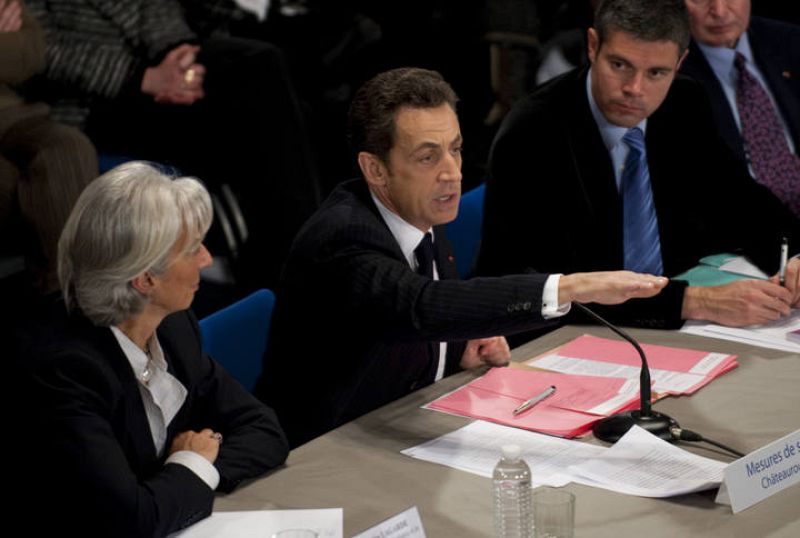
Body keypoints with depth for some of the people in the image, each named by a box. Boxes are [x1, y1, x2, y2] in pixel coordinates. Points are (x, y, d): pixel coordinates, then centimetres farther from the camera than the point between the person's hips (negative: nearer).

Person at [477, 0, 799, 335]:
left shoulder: (684, 108, -1)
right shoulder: (531, 136, -19)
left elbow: (739, 203, 11)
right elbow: (558, 286, -26)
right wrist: (694, 302, -30)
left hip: (664, 331, 7)